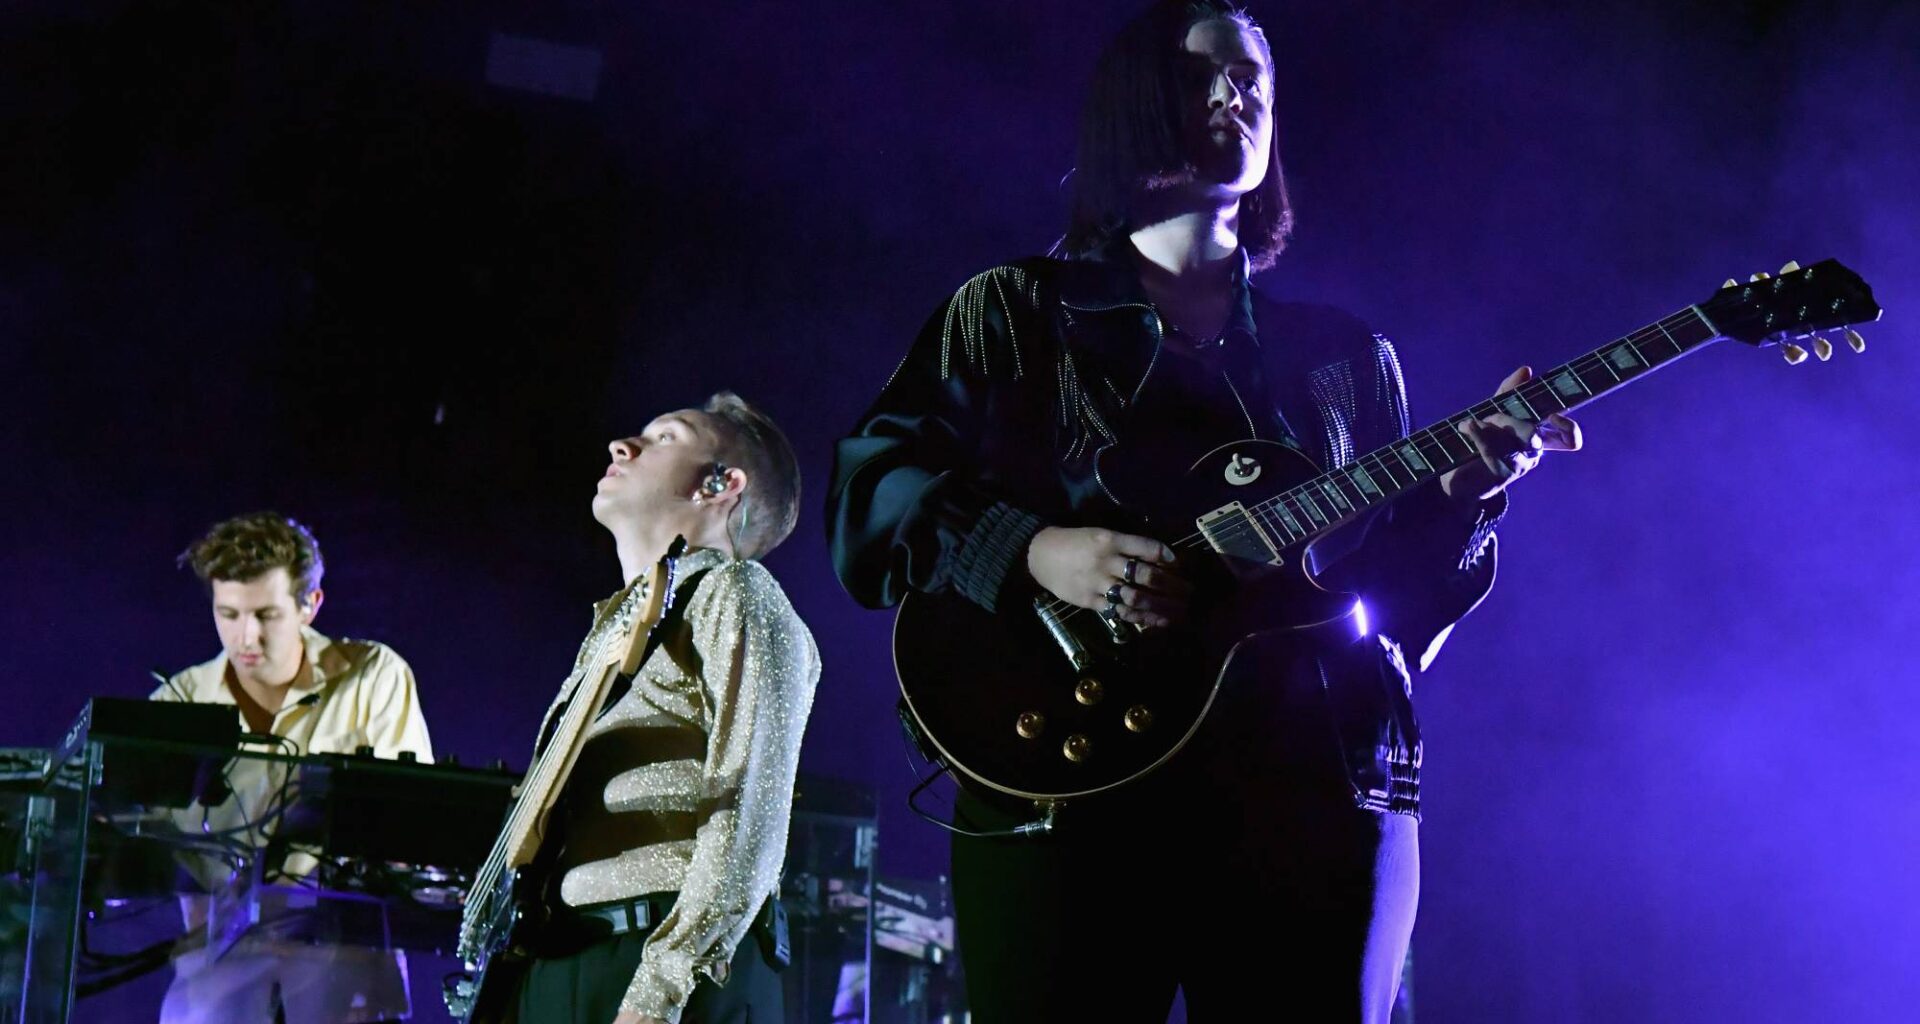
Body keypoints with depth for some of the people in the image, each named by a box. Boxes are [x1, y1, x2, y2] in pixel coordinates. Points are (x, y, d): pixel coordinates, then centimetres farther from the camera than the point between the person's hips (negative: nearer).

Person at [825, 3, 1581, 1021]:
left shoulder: (1346, 355, 20)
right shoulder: (1013, 312, 11)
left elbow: (1394, 597, 15)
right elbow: (866, 493, 0)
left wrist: (1456, 497, -4)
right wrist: (1032, 552, -17)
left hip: (1315, 790, 3)